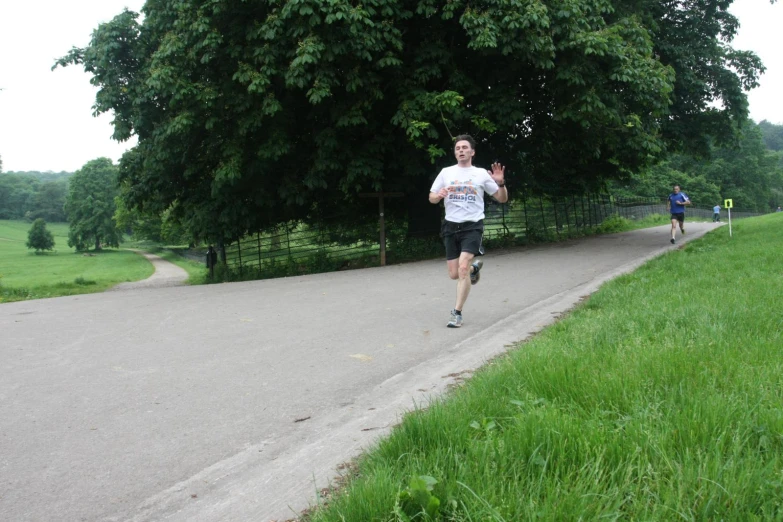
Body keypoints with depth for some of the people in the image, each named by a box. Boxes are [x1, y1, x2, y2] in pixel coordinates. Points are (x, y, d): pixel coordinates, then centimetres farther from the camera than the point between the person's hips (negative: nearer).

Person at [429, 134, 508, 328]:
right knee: (454, 274, 5)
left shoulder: (481, 174, 3)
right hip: (451, 226, 3)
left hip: (473, 226, -3)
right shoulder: (446, 172, 6)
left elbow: (502, 199, 7)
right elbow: (431, 199, 9)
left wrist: (501, 183, -14)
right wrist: (439, 195, -14)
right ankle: (474, 268, 41)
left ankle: (457, 313, -11)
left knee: (462, 267, -22)